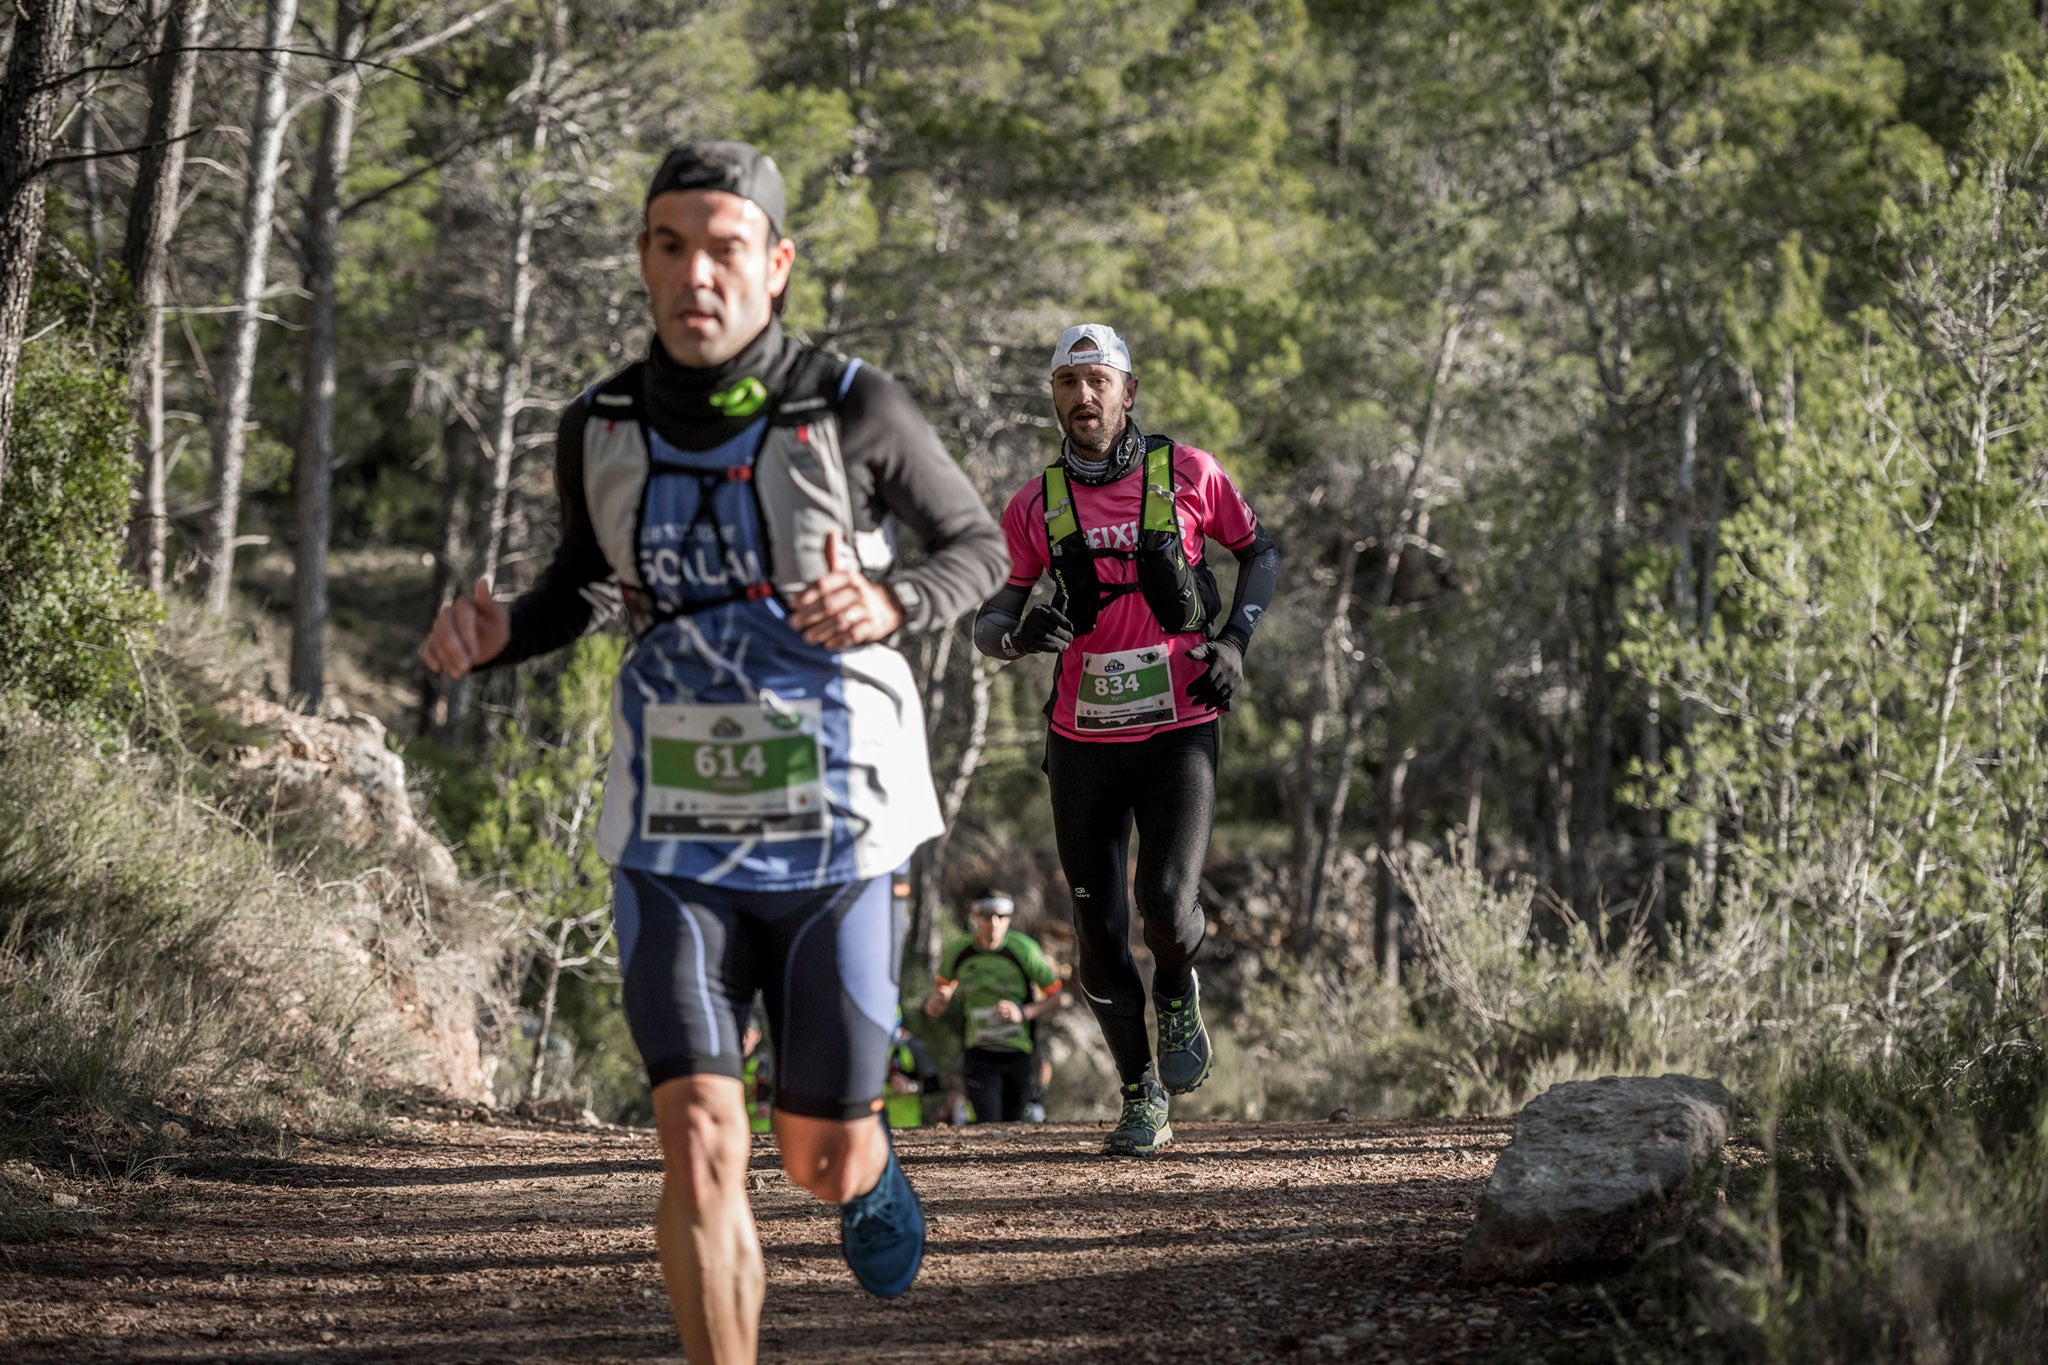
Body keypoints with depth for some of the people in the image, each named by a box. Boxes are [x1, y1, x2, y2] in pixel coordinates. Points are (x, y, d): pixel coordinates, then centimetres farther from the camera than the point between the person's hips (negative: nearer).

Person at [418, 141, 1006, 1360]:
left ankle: (872, 1165, 49)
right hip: (675, 841, 1)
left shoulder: (852, 408, -12)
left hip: (834, 839, -1)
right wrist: (496, 635, -6)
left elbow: (979, 546, 2)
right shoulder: (601, 432, -3)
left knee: (820, 1157, 10)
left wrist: (892, 604, -21)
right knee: (700, 1142, -15)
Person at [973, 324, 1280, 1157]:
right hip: (1084, 741, 2)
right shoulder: (1035, 507, 3)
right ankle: (1143, 1101, 18)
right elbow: (986, 624, 8)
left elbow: (1260, 551, 14)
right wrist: (1020, 633, -16)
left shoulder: (1186, 474, -1)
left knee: (1165, 905, -20)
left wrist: (1234, 639, -1)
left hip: (1179, 733, -2)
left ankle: (1179, 992, 15)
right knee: (1099, 939, 2)